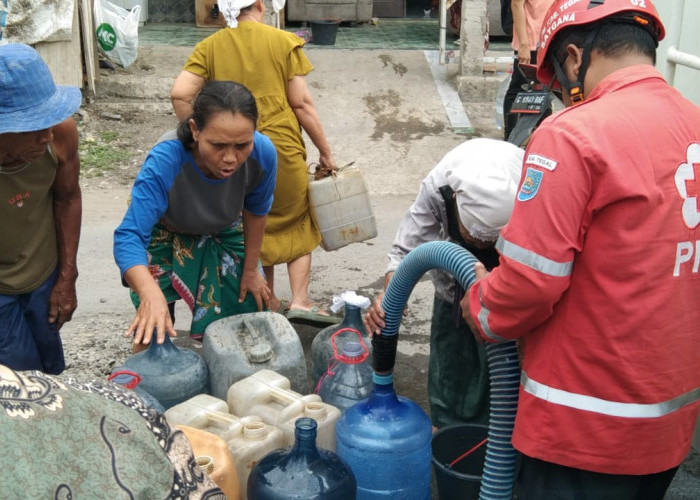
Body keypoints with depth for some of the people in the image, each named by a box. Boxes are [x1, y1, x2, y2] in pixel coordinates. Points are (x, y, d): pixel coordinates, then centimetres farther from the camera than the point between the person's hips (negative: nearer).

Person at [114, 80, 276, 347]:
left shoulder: (262, 153, -32)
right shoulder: (165, 161, -41)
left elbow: (256, 211, -11)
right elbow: (129, 236, -45)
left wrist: (251, 269, 0)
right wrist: (150, 294, -63)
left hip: (224, 234, 3)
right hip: (164, 236, -3)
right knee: (152, 333, -5)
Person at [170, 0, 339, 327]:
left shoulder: (209, 47, 2)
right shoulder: (283, 42, -4)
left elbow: (180, 94, -9)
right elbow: (301, 103, -6)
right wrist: (325, 152, 2)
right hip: (281, 149, -2)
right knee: (297, 223, 15)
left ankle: (270, 305, 27)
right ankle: (300, 301, 7)